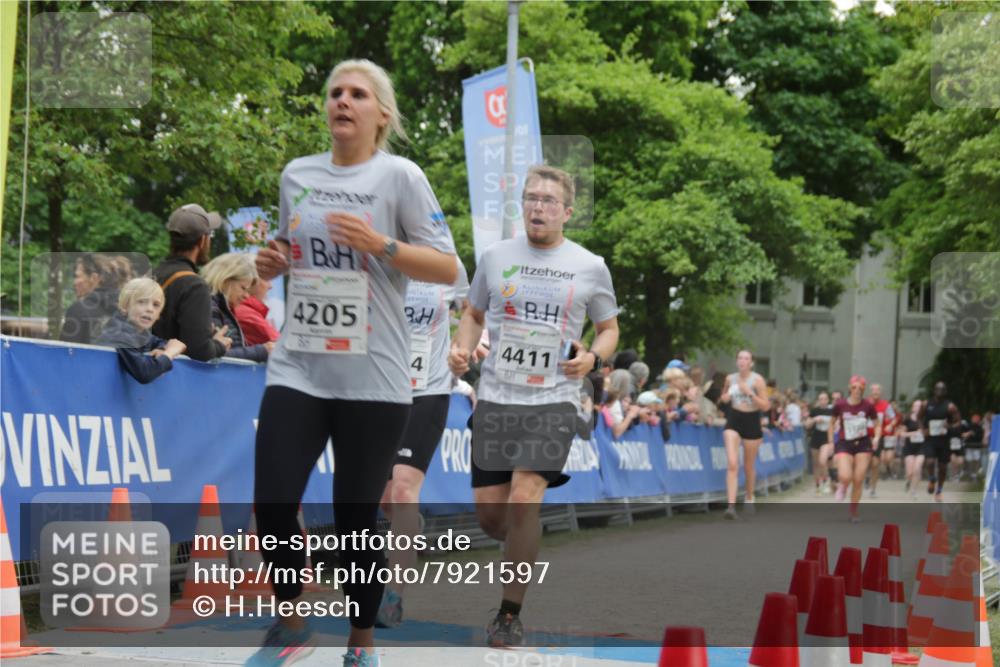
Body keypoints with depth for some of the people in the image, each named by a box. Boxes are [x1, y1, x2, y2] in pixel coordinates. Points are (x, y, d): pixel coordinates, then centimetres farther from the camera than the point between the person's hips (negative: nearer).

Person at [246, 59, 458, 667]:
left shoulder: (399, 176, -5)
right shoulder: (297, 174, 10)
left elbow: (448, 269, -7)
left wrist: (380, 244, -20)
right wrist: (273, 262, 3)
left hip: (373, 379, -4)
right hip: (297, 369, 4)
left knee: (356, 520, 2)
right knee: (273, 505, -5)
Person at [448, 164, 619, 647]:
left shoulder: (590, 267, 3)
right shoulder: (496, 256, 7)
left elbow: (609, 327, 14)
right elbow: (475, 313, 21)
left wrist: (593, 358, -7)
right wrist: (462, 350, 1)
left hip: (553, 400, -3)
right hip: (495, 397, 3)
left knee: (523, 500, -18)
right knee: (488, 512, 2)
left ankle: (509, 614, -5)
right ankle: (529, 544, 38)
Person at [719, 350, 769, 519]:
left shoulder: (757, 380, -8)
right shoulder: (730, 378, 2)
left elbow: (766, 405, -11)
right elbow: (724, 396, 22)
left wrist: (750, 393, -22)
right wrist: (724, 398, -3)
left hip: (751, 422, -1)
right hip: (733, 421, 1)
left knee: (749, 465, 13)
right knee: (732, 464, -15)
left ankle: (749, 498, 39)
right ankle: (731, 505, -21)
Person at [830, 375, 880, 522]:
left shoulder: (868, 406, -6)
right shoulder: (840, 405, -8)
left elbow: (878, 425, 5)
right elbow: (832, 423, 8)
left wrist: (876, 437, -13)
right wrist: (830, 442, 4)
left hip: (863, 444, 1)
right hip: (844, 444, -1)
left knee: (858, 480, -1)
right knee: (845, 477, -21)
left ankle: (853, 512, 18)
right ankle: (842, 485, 18)